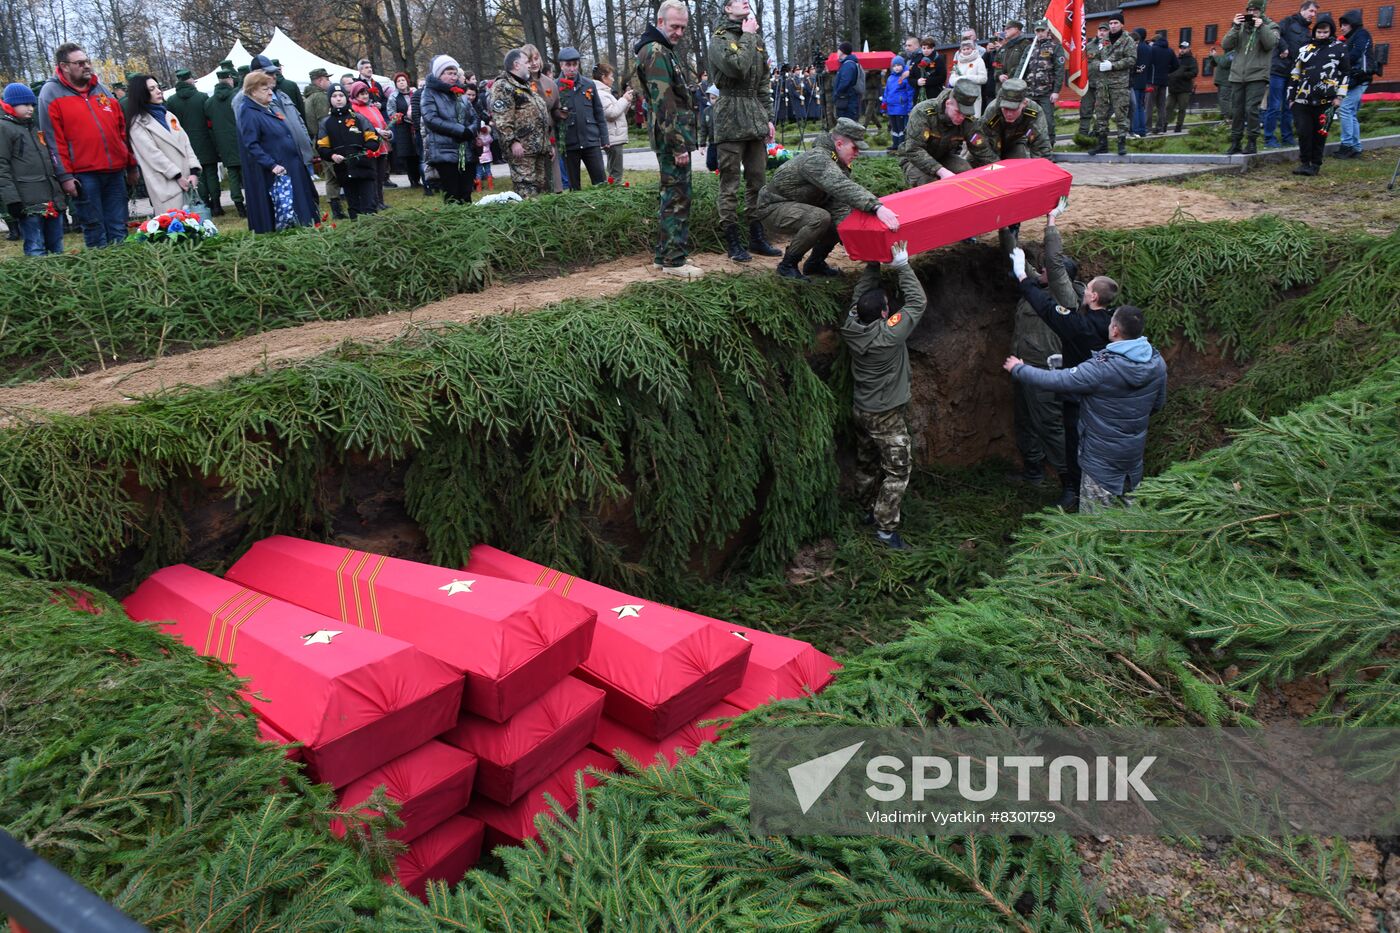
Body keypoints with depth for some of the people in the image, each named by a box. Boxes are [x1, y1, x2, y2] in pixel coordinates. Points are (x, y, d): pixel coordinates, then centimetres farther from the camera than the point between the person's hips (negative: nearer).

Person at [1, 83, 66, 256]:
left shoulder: (36, 126, 21)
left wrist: (63, 183, 23)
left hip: (53, 199, 7)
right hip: (28, 203, -7)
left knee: (57, 247, 11)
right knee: (36, 250, -9)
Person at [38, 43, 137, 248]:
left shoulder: (101, 89, 16)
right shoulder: (51, 93, 2)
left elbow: (122, 129, 18)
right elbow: (53, 139, -4)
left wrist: (131, 165, 15)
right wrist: (65, 176, -10)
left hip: (115, 171, 4)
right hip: (83, 175, -4)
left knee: (119, 230, 5)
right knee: (94, 230, -1)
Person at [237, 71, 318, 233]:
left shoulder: (269, 109, 15)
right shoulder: (249, 114, -12)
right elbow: (251, 145, -20)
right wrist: (271, 165, -28)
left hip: (290, 169, 9)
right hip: (272, 175, -9)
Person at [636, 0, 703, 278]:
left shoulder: (666, 51, 19)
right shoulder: (655, 52, -13)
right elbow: (663, 104, -20)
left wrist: (685, 140, 18)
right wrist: (678, 146, -22)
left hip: (677, 135, 10)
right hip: (672, 137, -10)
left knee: (672, 194, 14)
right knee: (678, 196, -8)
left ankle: (664, 255, 21)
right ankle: (674, 260, -3)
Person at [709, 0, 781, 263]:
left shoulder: (756, 38, 17)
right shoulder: (719, 40, -3)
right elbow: (737, 67, -22)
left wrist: (767, 118, 14)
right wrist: (747, 36, -9)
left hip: (756, 118, 7)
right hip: (731, 119, -7)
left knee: (758, 180, 8)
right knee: (730, 184, -4)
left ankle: (757, 237, 16)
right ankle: (733, 241, 2)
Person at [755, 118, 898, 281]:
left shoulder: (839, 163, 2)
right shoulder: (817, 159, -29)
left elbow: (839, 201, -7)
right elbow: (842, 188, -46)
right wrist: (877, 207, -56)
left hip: (799, 205, 10)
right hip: (773, 207, -10)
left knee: (843, 216, 2)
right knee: (819, 218, -33)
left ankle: (814, 263, 13)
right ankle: (787, 266, -15)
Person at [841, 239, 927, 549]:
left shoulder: (851, 329, -9)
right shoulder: (889, 335, -25)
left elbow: (860, 295, 7)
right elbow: (918, 302, -19)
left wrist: (874, 264, 4)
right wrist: (902, 265, -17)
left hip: (861, 410, 7)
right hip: (886, 416, -7)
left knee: (866, 463, 21)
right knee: (898, 469, 2)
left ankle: (869, 509, 36)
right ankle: (886, 527, 2)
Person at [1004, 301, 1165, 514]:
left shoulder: (1102, 368, -29)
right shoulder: (1157, 362, -8)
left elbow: (1054, 380, -21)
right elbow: (1157, 404, 7)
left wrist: (1018, 369, -5)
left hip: (1102, 458, -7)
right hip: (1135, 453, 7)